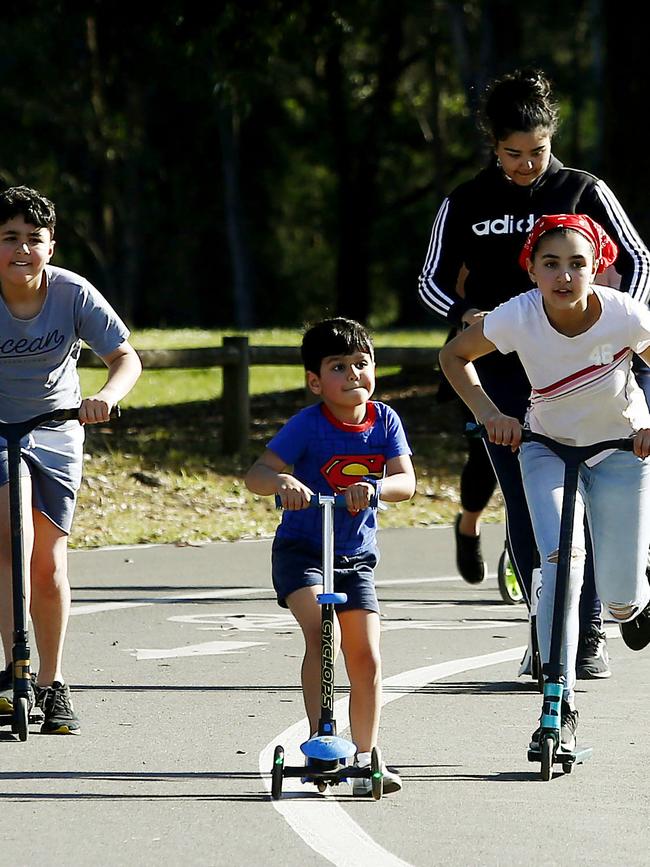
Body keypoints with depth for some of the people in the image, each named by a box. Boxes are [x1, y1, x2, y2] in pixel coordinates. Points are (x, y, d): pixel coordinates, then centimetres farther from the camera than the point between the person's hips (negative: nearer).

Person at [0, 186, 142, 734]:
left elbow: (126, 359, -16)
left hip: (56, 431, 1)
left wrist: (107, 395, -37)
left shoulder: (73, 294, -15)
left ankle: (53, 685, 15)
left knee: (48, 564, 1)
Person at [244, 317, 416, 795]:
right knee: (320, 634, -25)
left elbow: (406, 482, -14)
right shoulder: (308, 425, -15)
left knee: (366, 658, 0)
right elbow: (255, 475, -22)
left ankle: (365, 756, 13)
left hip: (356, 557, 4)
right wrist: (283, 481, -44)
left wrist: (372, 487, -36)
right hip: (301, 551, -4)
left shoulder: (384, 420, -4)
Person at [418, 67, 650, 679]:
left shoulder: (583, 191, 4)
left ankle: (589, 634, -3)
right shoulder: (465, 204, 7)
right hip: (503, 370, 1)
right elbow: (431, 281, 12)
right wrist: (465, 315, -8)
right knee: (524, 506, -3)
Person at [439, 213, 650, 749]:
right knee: (561, 561, -24)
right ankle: (562, 708, -21)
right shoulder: (518, 317, -26)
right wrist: (488, 411, -21)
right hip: (547, 448, 0)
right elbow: (455, 356, -7)